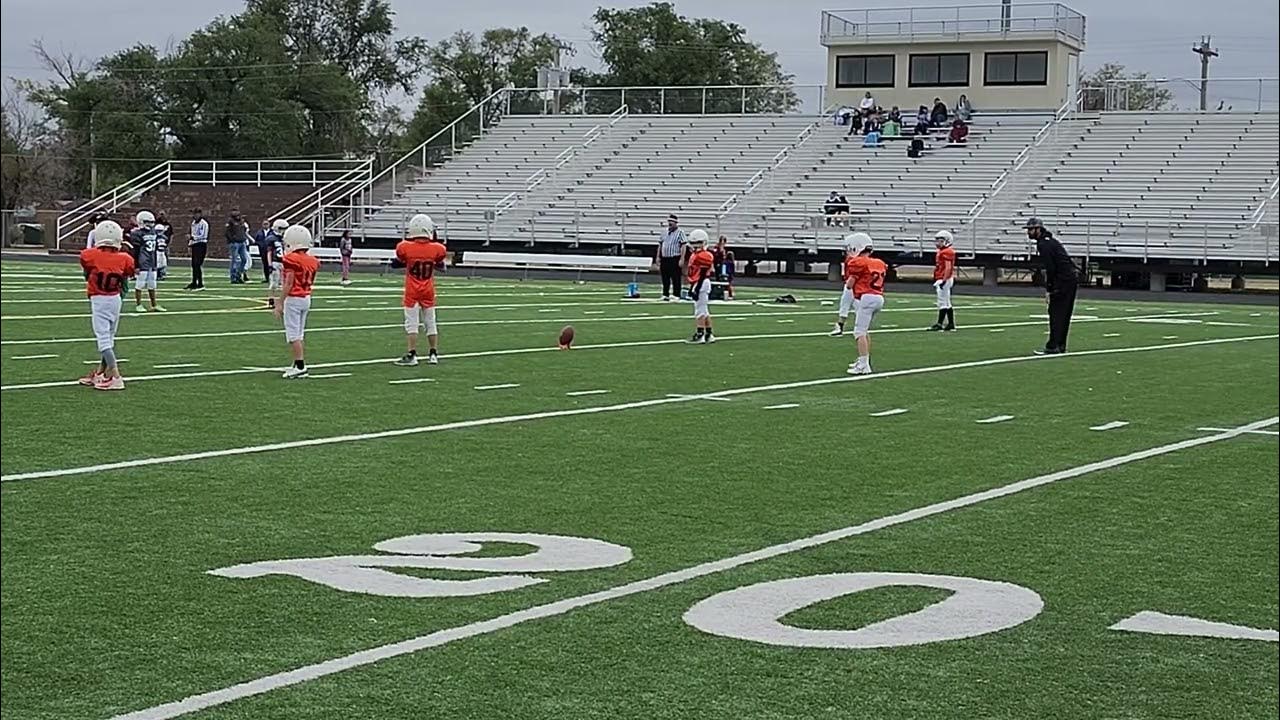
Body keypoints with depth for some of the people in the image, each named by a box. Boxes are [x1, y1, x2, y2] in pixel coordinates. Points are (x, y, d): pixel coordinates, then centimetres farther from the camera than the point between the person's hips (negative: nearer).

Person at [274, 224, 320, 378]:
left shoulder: (291, 259, -15)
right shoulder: (312, 261, 8)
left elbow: (288, 284, -18)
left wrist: (280, 303, -15)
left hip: (293, 298, -8)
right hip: (306, 298, 8)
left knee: (293, 334, -4)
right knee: (299, 334, 15)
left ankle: (300, 367, -7)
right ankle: (298, 364, 19)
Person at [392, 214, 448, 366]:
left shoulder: (406, 248, -15)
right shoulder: (436, 249, -11)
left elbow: (397, 263, 3)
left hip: (412, 292, -2)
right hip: (428, 291, 2)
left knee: (412, 323, 1)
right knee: (430, 322, 13)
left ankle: (412, 355, -2)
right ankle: (433, 354, 16)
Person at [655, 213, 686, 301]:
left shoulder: (680, 232, -3)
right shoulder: (665, 232, 16)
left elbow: (683, 246, -9)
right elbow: (660, 245, 22)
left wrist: (682, 259, -16)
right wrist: (658, 256, 15)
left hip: (675, 259, -6)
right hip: (664, 259, 6)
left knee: (675, 278, -5)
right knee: (665, 278, 9)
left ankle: (676, 295, -3)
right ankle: (665, 295, 15)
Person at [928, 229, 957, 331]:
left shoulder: (947, 252, -15)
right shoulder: (941, 252, 16)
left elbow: (948, 268, -21)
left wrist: (944, 281, -25)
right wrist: (936, 281, 24)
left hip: (944, 280, -11)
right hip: (940, 280, 11)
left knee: (943, 303, -6)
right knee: (947, 303, 12)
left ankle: (940, 324, -5)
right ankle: (951, 324, 15)